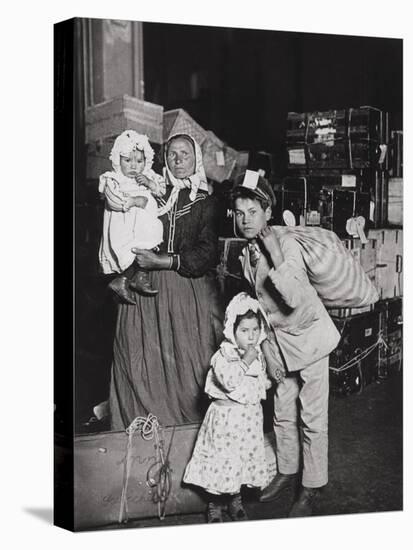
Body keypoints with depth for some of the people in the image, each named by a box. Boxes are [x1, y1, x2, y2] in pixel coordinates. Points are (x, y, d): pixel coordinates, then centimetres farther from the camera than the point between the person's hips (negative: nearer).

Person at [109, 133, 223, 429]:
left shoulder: (206, 202, 6)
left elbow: (208, 254, -5)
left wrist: (162, 261, -13)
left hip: (190, 291, -1)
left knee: (189, 361, -4)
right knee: (144, 361, -2)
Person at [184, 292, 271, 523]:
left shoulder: (258, 355, 5)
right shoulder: (224, 355, -17)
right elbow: (229, 380, -33)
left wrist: (265, 382, 2)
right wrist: (246, 361, -30)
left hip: (250, 416, 6)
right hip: (226, 416, -6)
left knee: (245, 457, 14)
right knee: (221, 459, 1)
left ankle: (235, 500, 33)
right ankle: (215, 506, 18)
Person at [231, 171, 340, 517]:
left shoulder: (286, 244, -20)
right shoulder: (247, 254, 2)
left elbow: (294, 299, -31)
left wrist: (276, 258, -34)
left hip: (308, 333, -7)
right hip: (279, 339, 7)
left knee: (312, 417, -1)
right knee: (283, 413, 15)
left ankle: (312, 487, 10)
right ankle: (287, 472, 32)